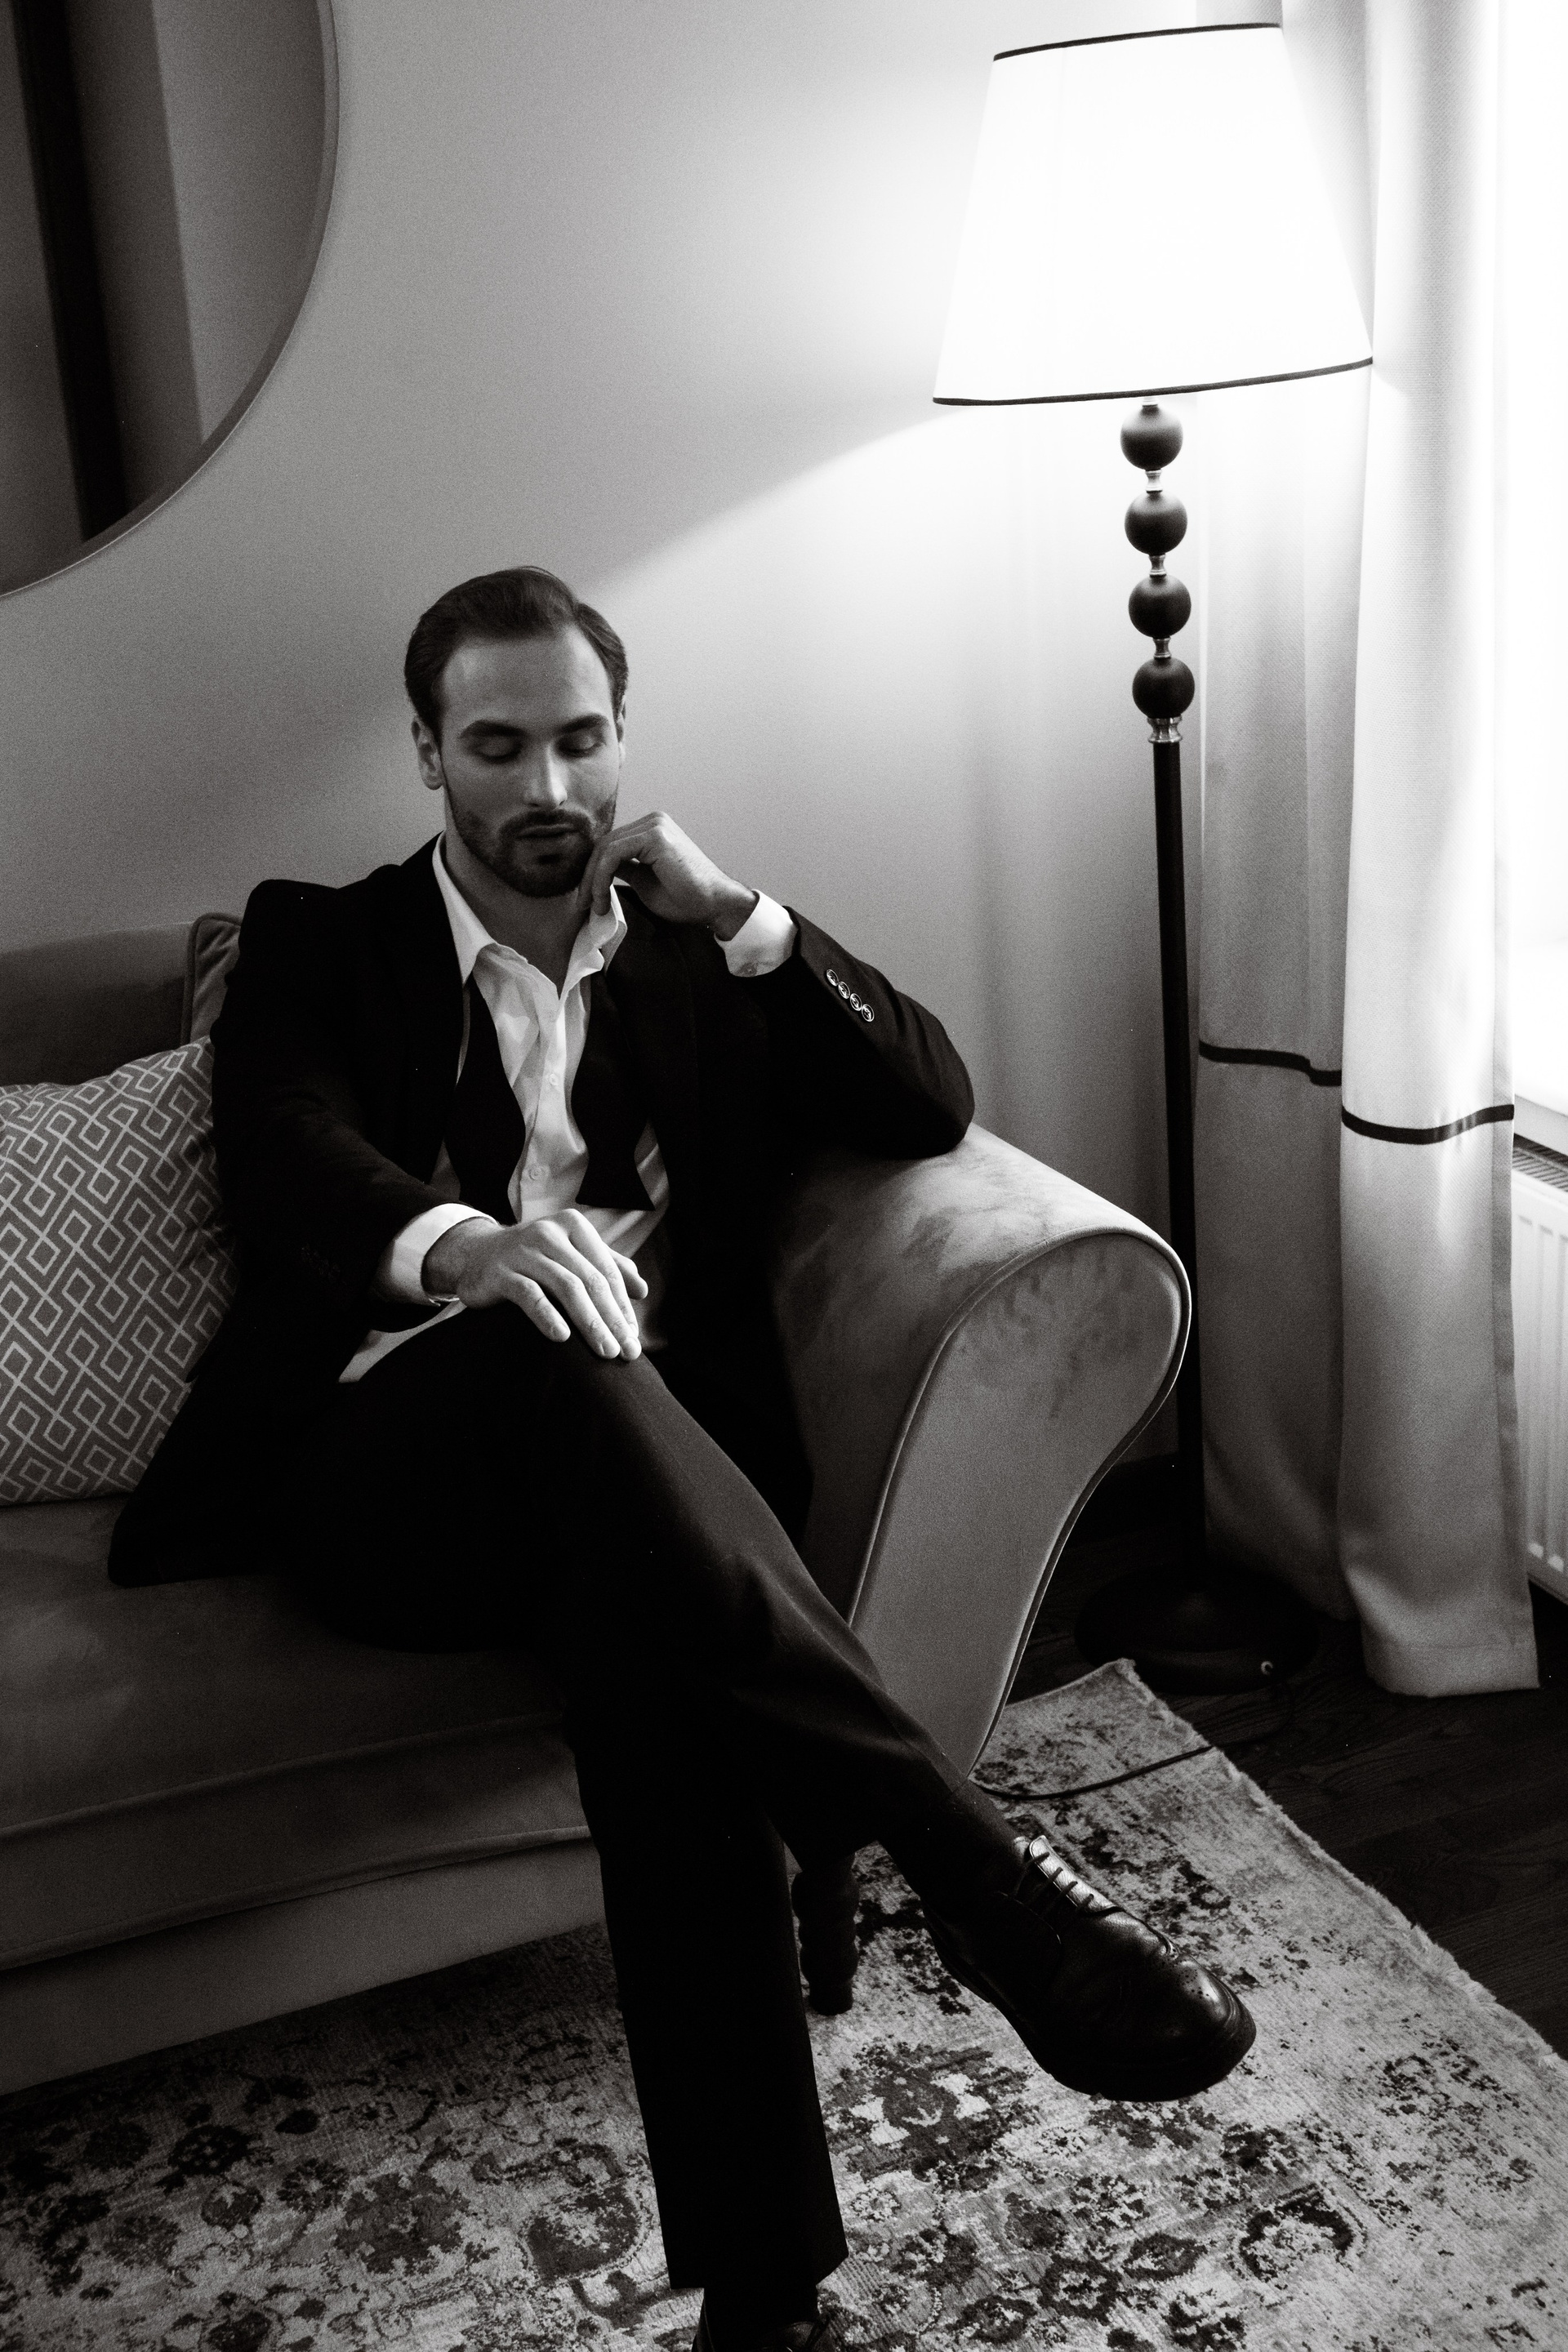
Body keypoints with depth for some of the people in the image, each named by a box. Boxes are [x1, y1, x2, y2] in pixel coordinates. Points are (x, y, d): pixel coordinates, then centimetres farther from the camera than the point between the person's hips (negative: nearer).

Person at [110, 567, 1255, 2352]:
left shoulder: (701, 957, 22)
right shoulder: (317, 945, 15)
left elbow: (931, 1109, 12)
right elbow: (284, 1151, -7)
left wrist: (740, 915, 1)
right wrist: (459, 1247, -30)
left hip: (620, 1464, 2)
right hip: (383, 1460, -1)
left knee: (658, 1659, -35)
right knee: (543, 1357, -39)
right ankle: (974, 1869, -42)